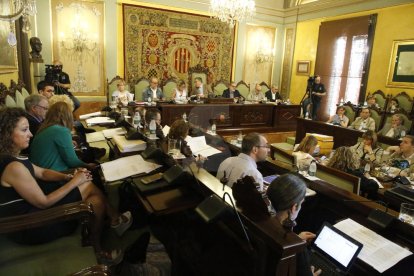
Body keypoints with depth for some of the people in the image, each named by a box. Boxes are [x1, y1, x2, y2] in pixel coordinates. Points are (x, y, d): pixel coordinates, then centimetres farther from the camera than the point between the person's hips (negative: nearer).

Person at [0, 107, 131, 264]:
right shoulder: (13, 167, -30)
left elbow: (43, 173, 11)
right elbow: (44, 203, -24)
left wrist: (69, 177, -5)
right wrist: (74, 182, -16)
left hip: (29, 208, 9)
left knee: (88, 186, 4)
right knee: (95, 200, -4)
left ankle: (115, 219, 16)